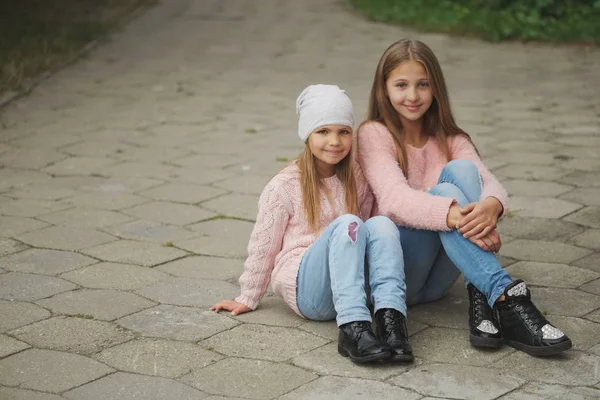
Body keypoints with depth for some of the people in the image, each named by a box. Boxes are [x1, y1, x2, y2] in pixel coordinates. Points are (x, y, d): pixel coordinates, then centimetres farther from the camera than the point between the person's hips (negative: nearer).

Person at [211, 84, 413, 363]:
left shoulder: (357, 180, 9)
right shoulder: (284, 186, -4)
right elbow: (263, 246, 4)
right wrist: (248, 299, 10)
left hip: (351, 284, 4)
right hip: (304, 288, -4)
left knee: (381, 224, -24)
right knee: (347, 224, -31)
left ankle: (390, 317, -40)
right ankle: (352, 328, -46)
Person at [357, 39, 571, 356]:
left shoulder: (450, 140, 12)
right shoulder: (374, 134, -2)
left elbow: (489, 181, -9)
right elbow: (394, 199, -21)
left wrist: (492, 204, -36)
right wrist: (452, 214, -41)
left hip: (437, 278, 4)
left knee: (461, 170, -21)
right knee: (444, 191, -29)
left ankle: (481, 297, -33)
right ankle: (505, 296, -42)